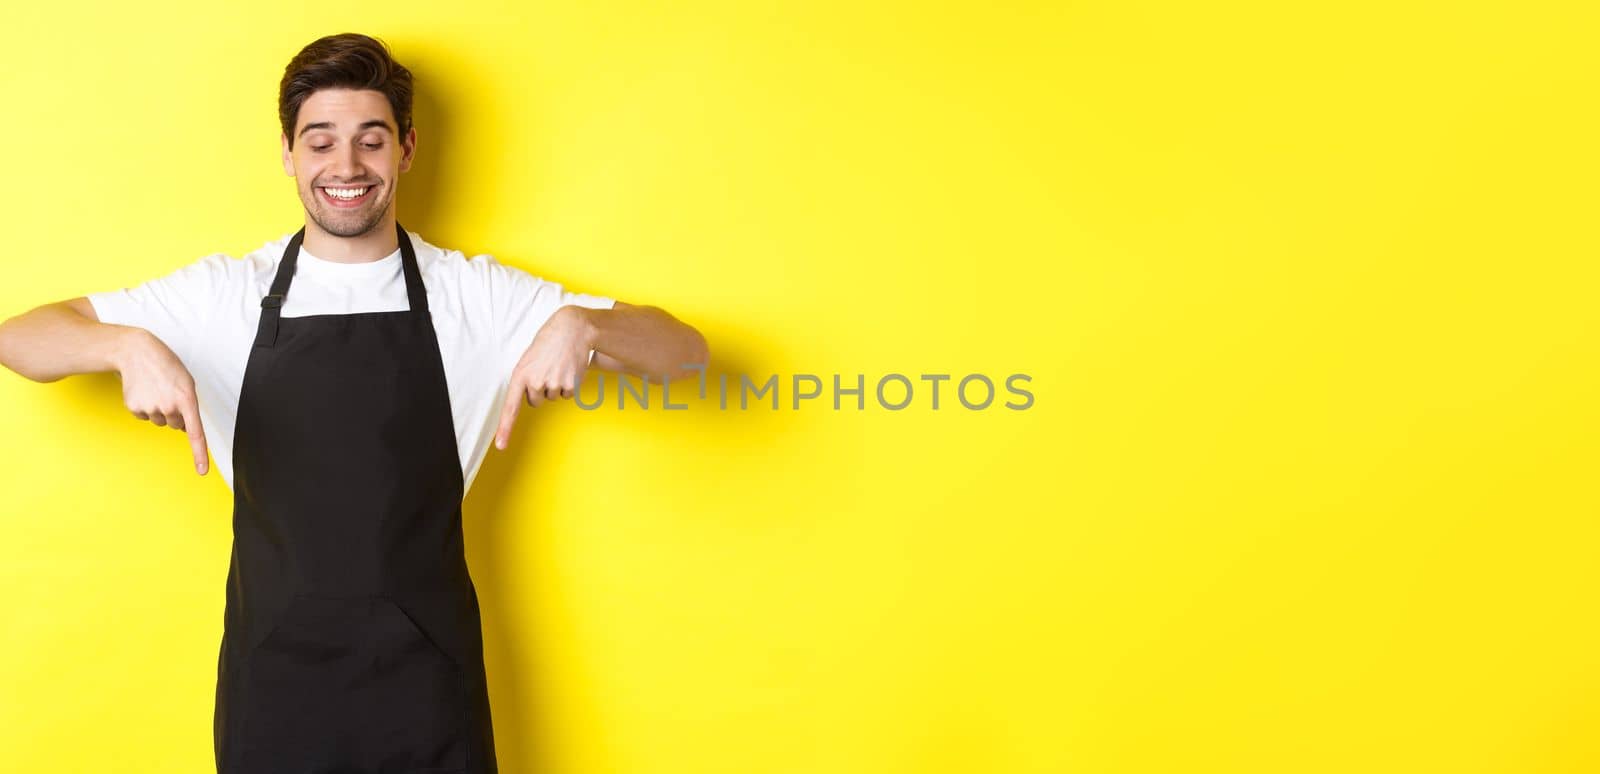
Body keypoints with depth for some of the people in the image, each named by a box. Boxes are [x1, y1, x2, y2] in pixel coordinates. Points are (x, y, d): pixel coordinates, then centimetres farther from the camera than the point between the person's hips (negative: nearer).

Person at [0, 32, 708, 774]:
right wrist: (129, 345, -21)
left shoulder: (478, 296, -2)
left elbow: (684, 352, -3)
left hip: (426, 671, 0)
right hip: (274, 673, 1)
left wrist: (580, 324, -24)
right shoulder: (225, 294, 0)